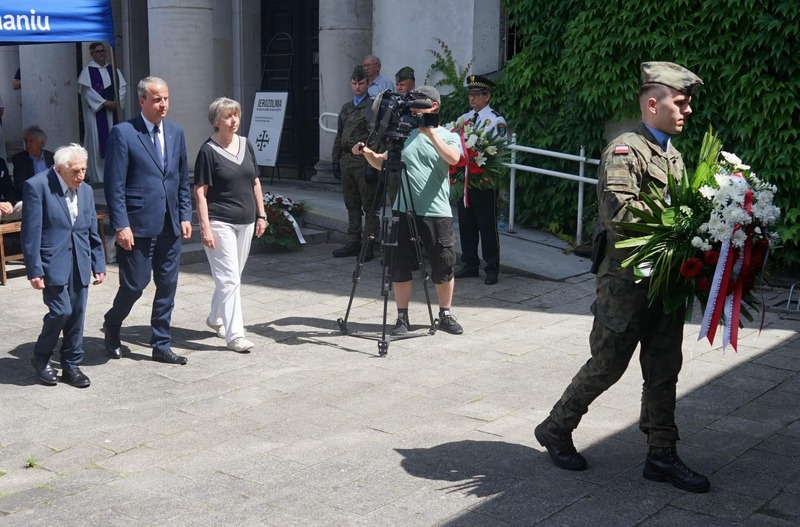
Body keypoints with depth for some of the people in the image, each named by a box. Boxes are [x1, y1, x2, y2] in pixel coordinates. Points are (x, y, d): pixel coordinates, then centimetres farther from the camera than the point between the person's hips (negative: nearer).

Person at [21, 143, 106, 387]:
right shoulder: (37, 186, -9)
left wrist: (99, 265, 12)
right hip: (53, 263, -6)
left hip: (79, 264, 6)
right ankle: (40, 357, 13)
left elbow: (93, 232, 15)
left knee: (77, 315, 6)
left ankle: (71, 365, 19)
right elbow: (30, 232, -11)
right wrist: (34, 270, -14)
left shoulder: (86, 190, 10)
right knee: (61, 311, -11)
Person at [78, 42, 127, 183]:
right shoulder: (88, 71, -2)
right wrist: (105, 103, -17)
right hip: (96, 112, -4)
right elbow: (88, 91, -11)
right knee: (98, 142, -5)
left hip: (113, 112, 5)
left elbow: (122, 87, 6)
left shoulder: (113, 69, 12)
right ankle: (98, 176, -2)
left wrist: (117, 101, -11)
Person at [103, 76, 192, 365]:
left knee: (167, 286, 8)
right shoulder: (123, 133, -7)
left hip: (170, 226, 6)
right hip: (138, 225, -5)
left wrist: (185, 216, 7)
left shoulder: (176, 132, 10)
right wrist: (121, 225, -14)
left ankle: (161, 345, 19)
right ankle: (112, 326, 30)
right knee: (134, 285, 1)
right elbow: (114, 184, -10)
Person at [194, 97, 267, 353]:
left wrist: (261, 214, 12)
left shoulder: (246, 145, 8)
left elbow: (255, 182, 15)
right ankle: (234, 334, -7)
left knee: (232, 276, 16)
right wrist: (205, 227, -16)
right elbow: (200, 191, -11)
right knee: (229, 278, -8)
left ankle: (215, 318, 35)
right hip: (220, 223, -6)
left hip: (245, 221, 6)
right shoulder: (208, 150, -9)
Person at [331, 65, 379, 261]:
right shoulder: (346, 107, 18)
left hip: (364, 161, -7)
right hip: (347, 160, 7)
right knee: (352, 206, 11)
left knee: (369, 207, -3)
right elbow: (339, 136, 21)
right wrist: (336, 160, 15)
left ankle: (369, 246, -1)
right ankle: (353, 243, 18)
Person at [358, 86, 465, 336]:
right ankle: (402, 317, 15)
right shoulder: (405, 135, 13)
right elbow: (382, 163, 17)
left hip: (437, 213, -3)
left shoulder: (448, 136, 4)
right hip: (404, 211, 3)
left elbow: (453, 158, -18)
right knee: (401, 267, 4)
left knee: (443, 268, 5)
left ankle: (445, 315, 21)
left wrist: (430, 133, -22)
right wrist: (368, 153, -3)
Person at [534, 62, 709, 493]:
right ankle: (555, 429, 23)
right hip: (628, 282, -8)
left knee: (664, 371, 12)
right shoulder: (626, 150, -13)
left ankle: (662, 457, 22)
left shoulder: (672, 155, 15)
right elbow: (619, 208, -28)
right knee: (607, 365, 4)